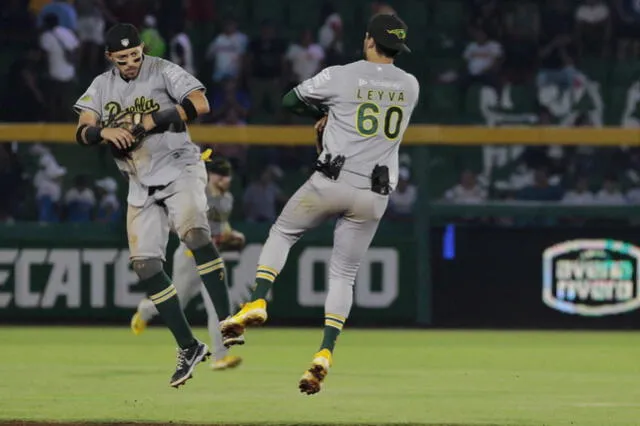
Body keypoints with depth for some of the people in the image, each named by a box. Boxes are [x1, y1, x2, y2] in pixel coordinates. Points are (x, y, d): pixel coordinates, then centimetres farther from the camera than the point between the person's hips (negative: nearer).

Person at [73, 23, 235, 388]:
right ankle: (189, 347, 8)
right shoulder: (102, 87, 8)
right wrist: (104, 131, -22)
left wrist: (151, 122, -22)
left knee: (193, 229, -33)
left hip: (179, 170, -6)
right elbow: (83, 132, 0)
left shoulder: (163, 72, -6)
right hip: (141, 185, 6)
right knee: (145, 264, -2)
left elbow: (201, 105, -19)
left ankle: (226, 322, -35)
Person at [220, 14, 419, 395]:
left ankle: (257, 302, 3)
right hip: (375, 196, 3)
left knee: (282, 232, 21)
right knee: (344, 275, 10)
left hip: (333, 182, -3)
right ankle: (325, 353, -6)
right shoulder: (410, 87, 8)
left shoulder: (340, 77, -5)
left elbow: (290, 101, 10)